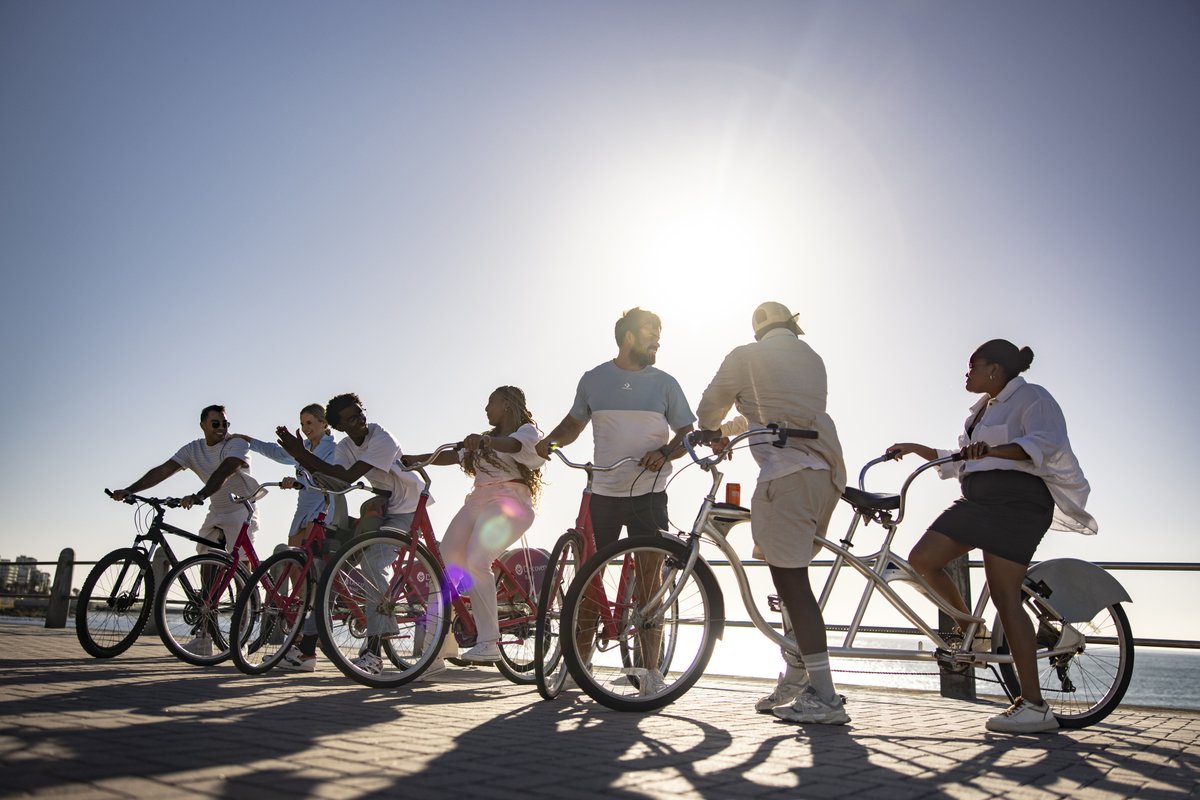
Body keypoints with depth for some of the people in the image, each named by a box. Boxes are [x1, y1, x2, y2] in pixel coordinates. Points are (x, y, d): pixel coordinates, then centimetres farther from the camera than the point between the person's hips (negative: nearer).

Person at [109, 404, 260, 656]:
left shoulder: (237, 444, -15)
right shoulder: (193, 449, 3)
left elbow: (224, 472, -32)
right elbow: (163, 470, -8)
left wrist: (198, 496, -47)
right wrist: (129, 490, -21)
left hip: (241, 513, -6)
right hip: (216, 514, 6)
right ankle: (203, 638, 7)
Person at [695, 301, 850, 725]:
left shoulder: (746, 356, 6)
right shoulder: (812, 358, 24)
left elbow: (708, 410, 15)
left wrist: (712, 434, 36)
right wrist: (729, 430, 42)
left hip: (787, 472, -8)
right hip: (827, 473, 8)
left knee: (790, 582, -6)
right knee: (793, 576, 16)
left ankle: (824, 696, -7)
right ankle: (795, 680, 23)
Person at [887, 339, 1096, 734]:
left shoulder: (1031, 397, -2)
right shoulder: (983, 409, 24)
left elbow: (1046, 442, -22)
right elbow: (959, 463, 32)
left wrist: (994, 451, -37)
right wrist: (915, 448, 28)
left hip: (1016, 503, -9)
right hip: (976, 501, 9)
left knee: (1004, 596, -14)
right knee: (922, 560, -6)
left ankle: (1034, 705, -9)